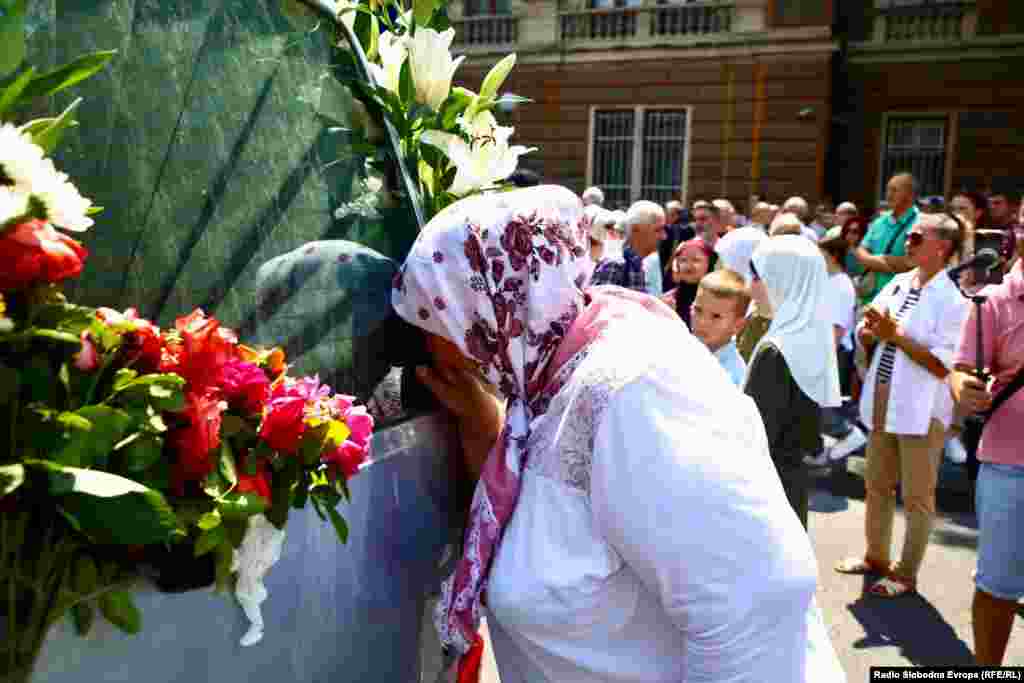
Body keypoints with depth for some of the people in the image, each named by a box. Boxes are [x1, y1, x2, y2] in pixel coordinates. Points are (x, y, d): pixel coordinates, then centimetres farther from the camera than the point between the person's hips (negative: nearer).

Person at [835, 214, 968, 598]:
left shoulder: (952, 301, -14)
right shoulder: (897, 284, 5)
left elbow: (943, 366, -21)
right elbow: (864, 338, 11)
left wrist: (895, 334, -20)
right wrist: (871, 329, -12)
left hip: (922, 411, -7)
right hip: (883, 403, 7)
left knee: (917, 497, 8)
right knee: (877, 486, 19)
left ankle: (906, 574, 23)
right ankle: (875, 557, 37)